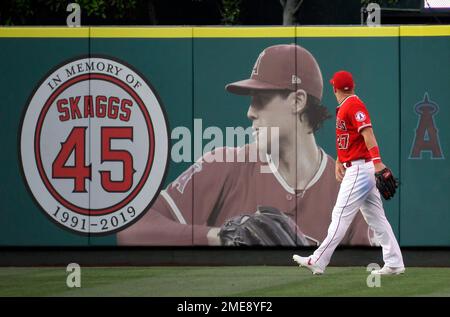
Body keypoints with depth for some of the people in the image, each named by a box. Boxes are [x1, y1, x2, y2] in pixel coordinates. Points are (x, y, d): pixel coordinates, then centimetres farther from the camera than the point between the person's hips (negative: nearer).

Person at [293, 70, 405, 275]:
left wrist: (377, 161, -31)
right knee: (376, 218, 8)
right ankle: (394, 263, 8)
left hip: (359, 169, -10)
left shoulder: (353, 105, -13)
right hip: (354, 168, 10)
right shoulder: (343, 108, 17)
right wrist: (339, 161, 16)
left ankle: (318, 262, -8)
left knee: (341, 216, -8)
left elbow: (367, 133, -23)